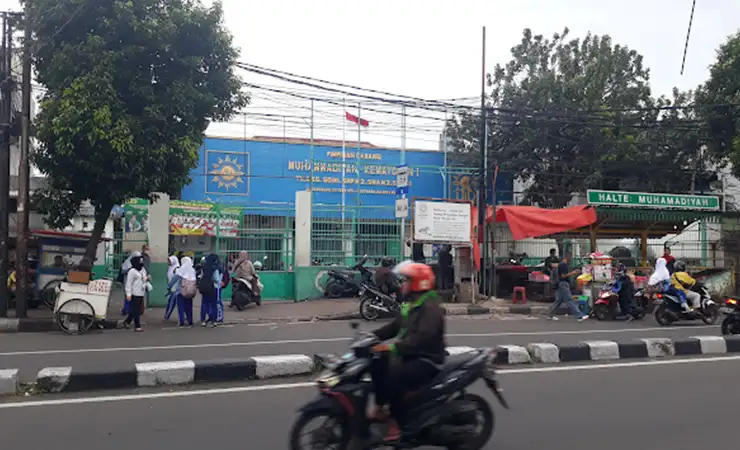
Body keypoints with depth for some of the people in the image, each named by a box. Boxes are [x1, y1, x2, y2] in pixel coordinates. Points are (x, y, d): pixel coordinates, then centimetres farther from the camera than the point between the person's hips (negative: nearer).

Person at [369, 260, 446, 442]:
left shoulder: (430, 308, -20)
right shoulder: (411, 304, 12)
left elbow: (421, 338, -33)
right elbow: (396, 326, 17)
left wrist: (393, 347, -42)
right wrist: (372, 335, 3)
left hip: (427, 361, -10)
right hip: (410, 355, 10)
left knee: (394, 376, -30)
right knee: (377, 364, -4)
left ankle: (395, 422, -17)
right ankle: (380, 407, 5)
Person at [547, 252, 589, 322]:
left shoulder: (564, 264, 15)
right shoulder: (563, 265, -17)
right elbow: (563, 276, -21)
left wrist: (573, 272, 11)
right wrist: (572, 273, -15)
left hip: (563, 284, 11)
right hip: (563, 284, -11)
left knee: (558, 300, 13)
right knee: (570, 301, -9)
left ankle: (550, 315, 17)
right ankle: (579, 316, -9)